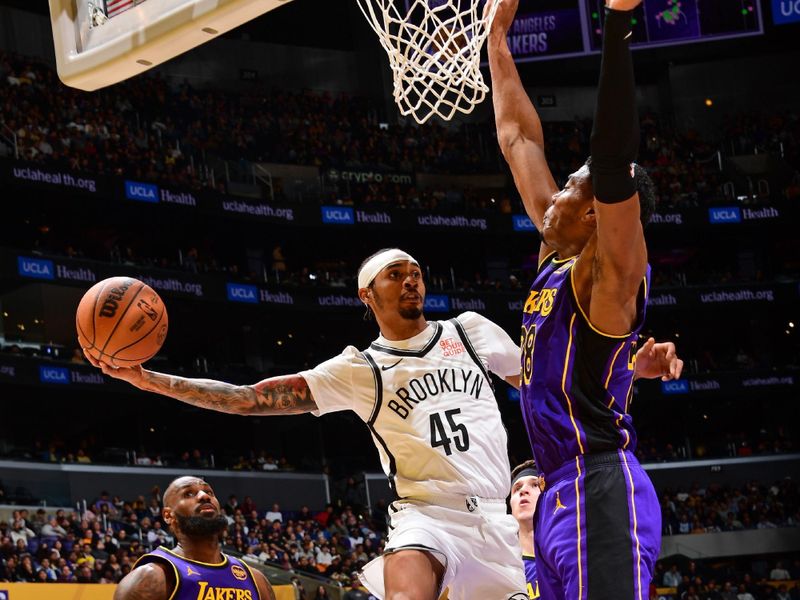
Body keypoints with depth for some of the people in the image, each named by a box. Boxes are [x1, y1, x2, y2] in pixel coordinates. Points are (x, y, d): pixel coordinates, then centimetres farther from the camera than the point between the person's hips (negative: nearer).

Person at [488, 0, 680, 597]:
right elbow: (519, 140, 24)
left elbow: (614, 162, -23)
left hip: (599, 491, -10)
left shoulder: (611, 269, -7)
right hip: (563, 493, 10)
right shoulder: (559, 258, 17)